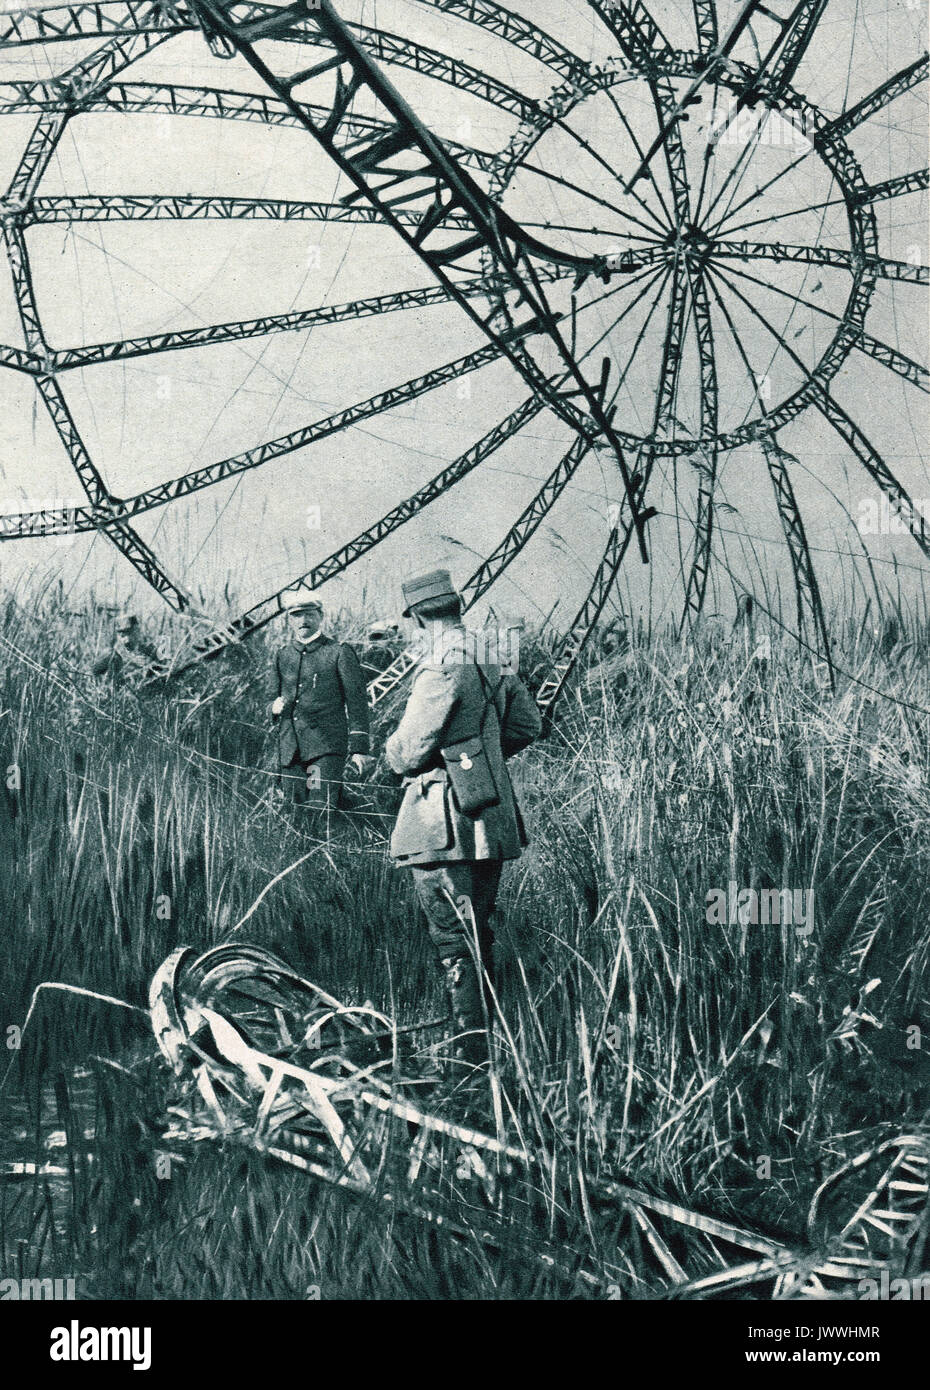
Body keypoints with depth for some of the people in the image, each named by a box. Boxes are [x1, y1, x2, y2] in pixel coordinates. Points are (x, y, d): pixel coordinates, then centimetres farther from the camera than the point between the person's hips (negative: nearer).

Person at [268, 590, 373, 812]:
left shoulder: (340, 652, 1)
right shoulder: (281, 655, 15)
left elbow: (357, 702, -1)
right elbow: (272, 696, 24)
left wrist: (359, 748, -7)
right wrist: (277, 705, -2)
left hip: (327, 746, -5)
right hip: (290, 749, 5)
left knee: (321, 811, -16)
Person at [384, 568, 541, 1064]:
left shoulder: (442, 670, -17)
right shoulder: (493, 661, 8)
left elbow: (409, 751, -18)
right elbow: (526, 725, 17)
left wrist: (393, 750, 5)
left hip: (444, 830, -8)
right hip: (492, 822, 8)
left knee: (455, 941, -5)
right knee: (479, 936, 18)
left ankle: (473, 1053, -4)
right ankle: (492, 1037, 26)